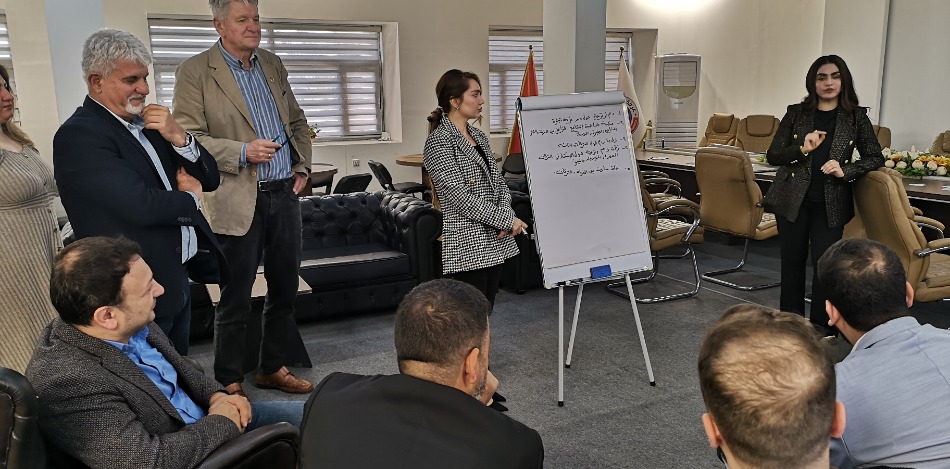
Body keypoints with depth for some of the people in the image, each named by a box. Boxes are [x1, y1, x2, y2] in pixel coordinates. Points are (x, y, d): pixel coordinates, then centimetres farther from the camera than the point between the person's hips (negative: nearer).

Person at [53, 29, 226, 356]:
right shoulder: (78, 135, -16)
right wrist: (190, 199, -7)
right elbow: (142, 206, -27)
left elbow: (209, 180, 8)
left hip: (177, 278, 8)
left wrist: (178, 138, -9)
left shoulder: (147, 122, 8)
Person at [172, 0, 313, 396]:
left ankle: (273, 368, 31)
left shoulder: (273, 65, 13)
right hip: (239, 203, -6)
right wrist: (243, 152, -19)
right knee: (235, 300, 4)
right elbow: (188, 138, -9)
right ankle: (229, 383, 21)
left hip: (285, 194, 6)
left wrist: (303, 165, 9)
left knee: (285, 290, 14)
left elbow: (297, 122, 21)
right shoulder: (194, 72, -5)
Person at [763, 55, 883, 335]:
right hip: (792, 198, 1)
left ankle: (821, 328, 11)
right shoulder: (796, 113, 4)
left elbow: (875, 158, 6)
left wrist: (845, 170, -12)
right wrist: (802, 149, -15)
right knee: (792, 262, 7)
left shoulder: (856, 117, 4)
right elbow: (772, 155, 3)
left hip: (830, 203, -1)